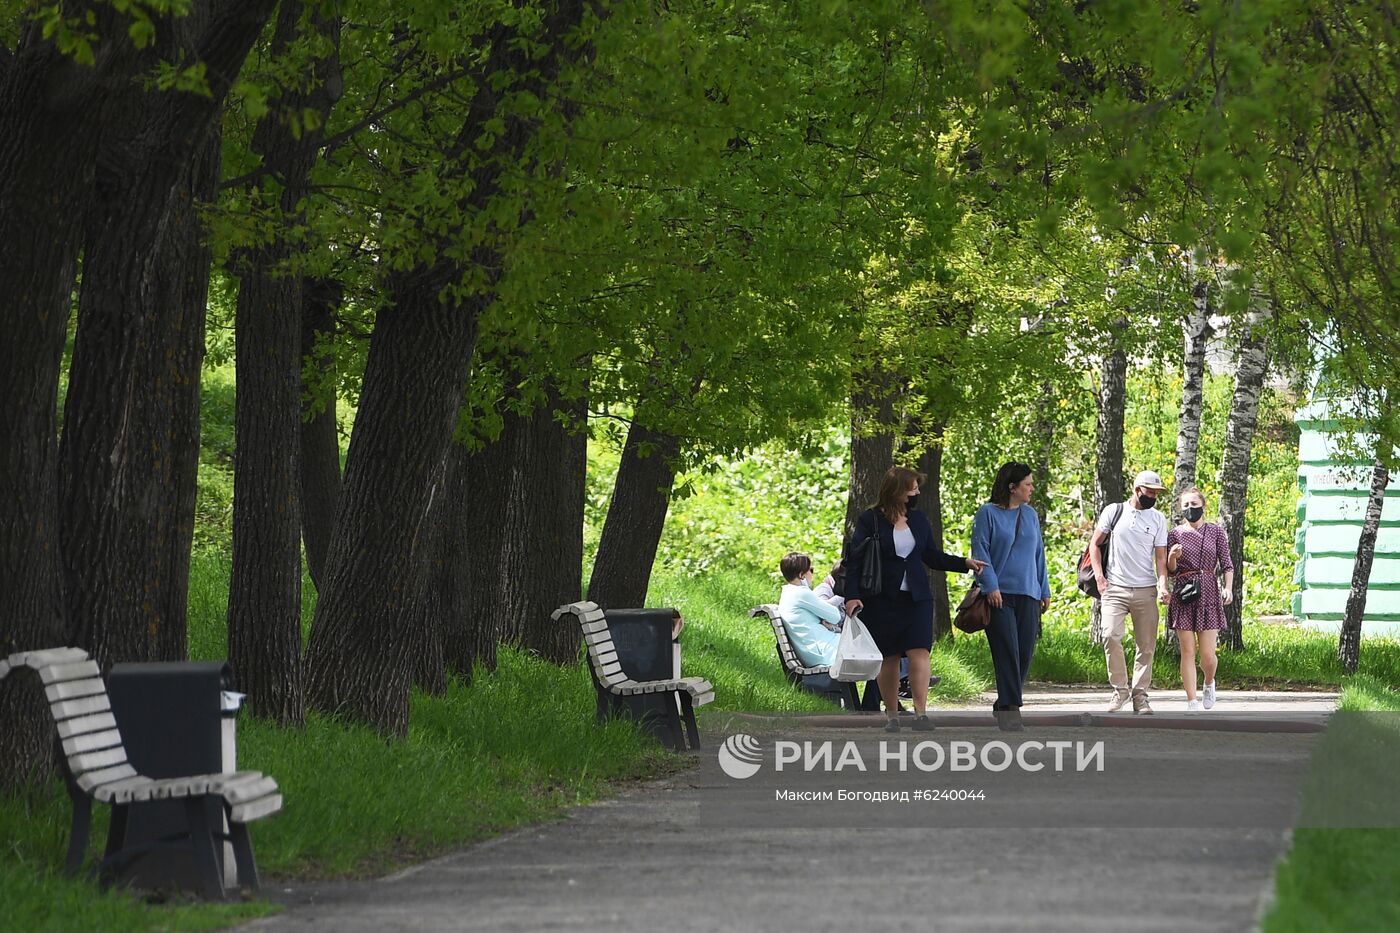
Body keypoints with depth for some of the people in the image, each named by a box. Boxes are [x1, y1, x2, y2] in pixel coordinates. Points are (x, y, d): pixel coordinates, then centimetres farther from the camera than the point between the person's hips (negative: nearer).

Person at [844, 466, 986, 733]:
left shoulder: (918, 519, 10)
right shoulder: (870, 520, -4)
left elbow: (932, 557, 19)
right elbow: (854, 560, -5)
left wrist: (965, 563, 7)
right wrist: (852, 596, -14)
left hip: (916, 598, 3)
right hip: (882, 600, -3)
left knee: (919, 652, -12)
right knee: (889, 658, 2)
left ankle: (921, 713, -17)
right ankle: (892, 715, 13)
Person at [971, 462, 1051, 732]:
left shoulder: (1030, 515, 15)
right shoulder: (988, 513, -1)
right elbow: (980, 550, -5)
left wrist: (1044, 590, 15)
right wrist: (991, 585, -13)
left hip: (1028, 594, 5)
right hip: (1000, 594, -5)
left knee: (1025, 654, 2)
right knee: (1007, 651, -13)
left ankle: (1004, 705, 14)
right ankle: (1009, 708, -15)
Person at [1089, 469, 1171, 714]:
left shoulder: (1158, 519, 8)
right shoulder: (1114, 512, 4)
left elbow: (1160, 556, 6)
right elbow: (1095, 544, 10)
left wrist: (1163, 585, -10)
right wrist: (1099, 577, -1)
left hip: (1145, 591, 2)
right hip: (1115, 589, -2)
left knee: (1146, 646, 1)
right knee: (1111, 636, -18)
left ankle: (1140, 696, 9)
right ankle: (1119, 689, -4)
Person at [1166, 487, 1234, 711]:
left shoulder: (1216, 532, 6)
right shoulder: (1175, 534, 7)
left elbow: (1227, 565, 7)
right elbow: (1171, 570, 10)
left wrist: (1228, 588, -9)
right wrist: (1172, 557, -12)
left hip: (1209, 594, 0)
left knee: (1207, 654, -3)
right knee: (1188, 652, -3)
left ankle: (1209, 683, 29)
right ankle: (1192, 702, 1)